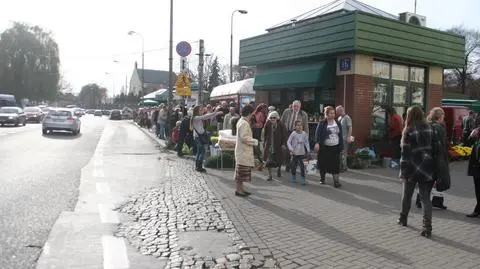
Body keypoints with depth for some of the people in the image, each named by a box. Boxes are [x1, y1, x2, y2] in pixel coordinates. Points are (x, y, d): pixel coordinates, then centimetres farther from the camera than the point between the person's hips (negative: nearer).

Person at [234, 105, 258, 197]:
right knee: (241, 171, -2)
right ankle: (238, 190, 6)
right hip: (243, 151, -10)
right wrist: (254, 141, -11)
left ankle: (241, 188, 24)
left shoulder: (241, 121, 13)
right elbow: (244, 138, -23)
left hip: (243, 150, 10)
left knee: (241, 172, 15)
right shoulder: (244, 123, -19)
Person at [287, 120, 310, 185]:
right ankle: (293, 178, 26)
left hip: (302, 153, 1)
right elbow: (288, 142, -6)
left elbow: (306, 142, 7)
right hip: (295, 153, -1)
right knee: (294, 165, 8)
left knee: (302, 166, -5)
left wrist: (308, 150, 3)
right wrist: (291, 149, -16)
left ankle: (303, 179, 1)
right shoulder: (293, 134, -7)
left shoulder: (304, 134, 0)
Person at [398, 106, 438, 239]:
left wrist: (403, 171, -7)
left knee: (407, 194, 17)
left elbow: (405, 153, -12)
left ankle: (403, 219, 33)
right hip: (427, 168, 3)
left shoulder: (408, 131, -10)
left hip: (413, 168, -3)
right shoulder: (430, 129, 2)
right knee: (425, 197, 4)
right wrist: (436, 169, 7)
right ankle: (427, 227, -5)